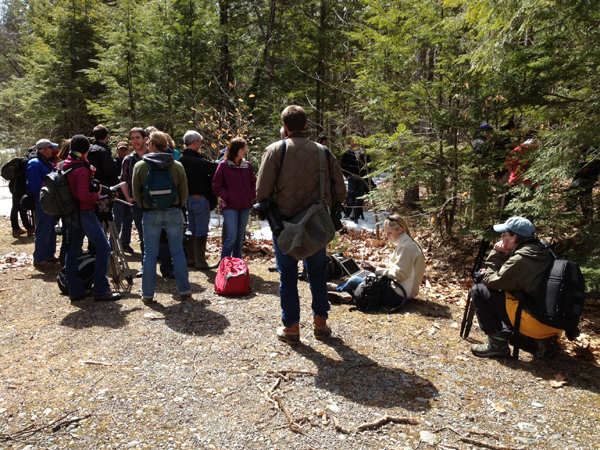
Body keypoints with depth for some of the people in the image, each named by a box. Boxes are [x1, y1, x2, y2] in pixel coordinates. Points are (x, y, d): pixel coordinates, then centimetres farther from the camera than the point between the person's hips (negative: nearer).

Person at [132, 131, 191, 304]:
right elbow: (184, 192, 2)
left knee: (150, 254, 8)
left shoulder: (140, 166, -4)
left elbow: (136, 194, 2)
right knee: (178, 252, 8)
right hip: (174, 212, 1)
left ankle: (148, 294, 14)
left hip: (150, 213, 0)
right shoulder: (177, 166, -3)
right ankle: (184, 291, 13)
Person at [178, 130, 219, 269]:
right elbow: (215, 168, -22)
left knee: (192, 230, 18)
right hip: (200, 198, -8)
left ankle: (191, 258, 26)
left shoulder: (181, 159, 6)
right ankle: (200, 262, 6)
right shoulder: (197, 161, -20)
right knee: (201, 231, 0)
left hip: (188, 198, 9)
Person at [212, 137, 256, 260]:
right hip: (230, 207, -4)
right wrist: (228, 197, -10)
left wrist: (251, 196, 0)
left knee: (240, 237, 13)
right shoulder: (224, 165, -6)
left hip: (245, 207, 5)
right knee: (232, 237, -10)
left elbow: (254, 183, 15)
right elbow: (216, 186, -4)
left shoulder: (247, 165, 6)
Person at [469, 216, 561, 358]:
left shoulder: (520, 260, -18)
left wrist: (496, 254, -4)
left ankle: (498, 343, -2)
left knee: (478, 291, -5)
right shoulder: (542, 252, 9)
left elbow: (491, 282, -9)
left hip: (536, 322, -9)